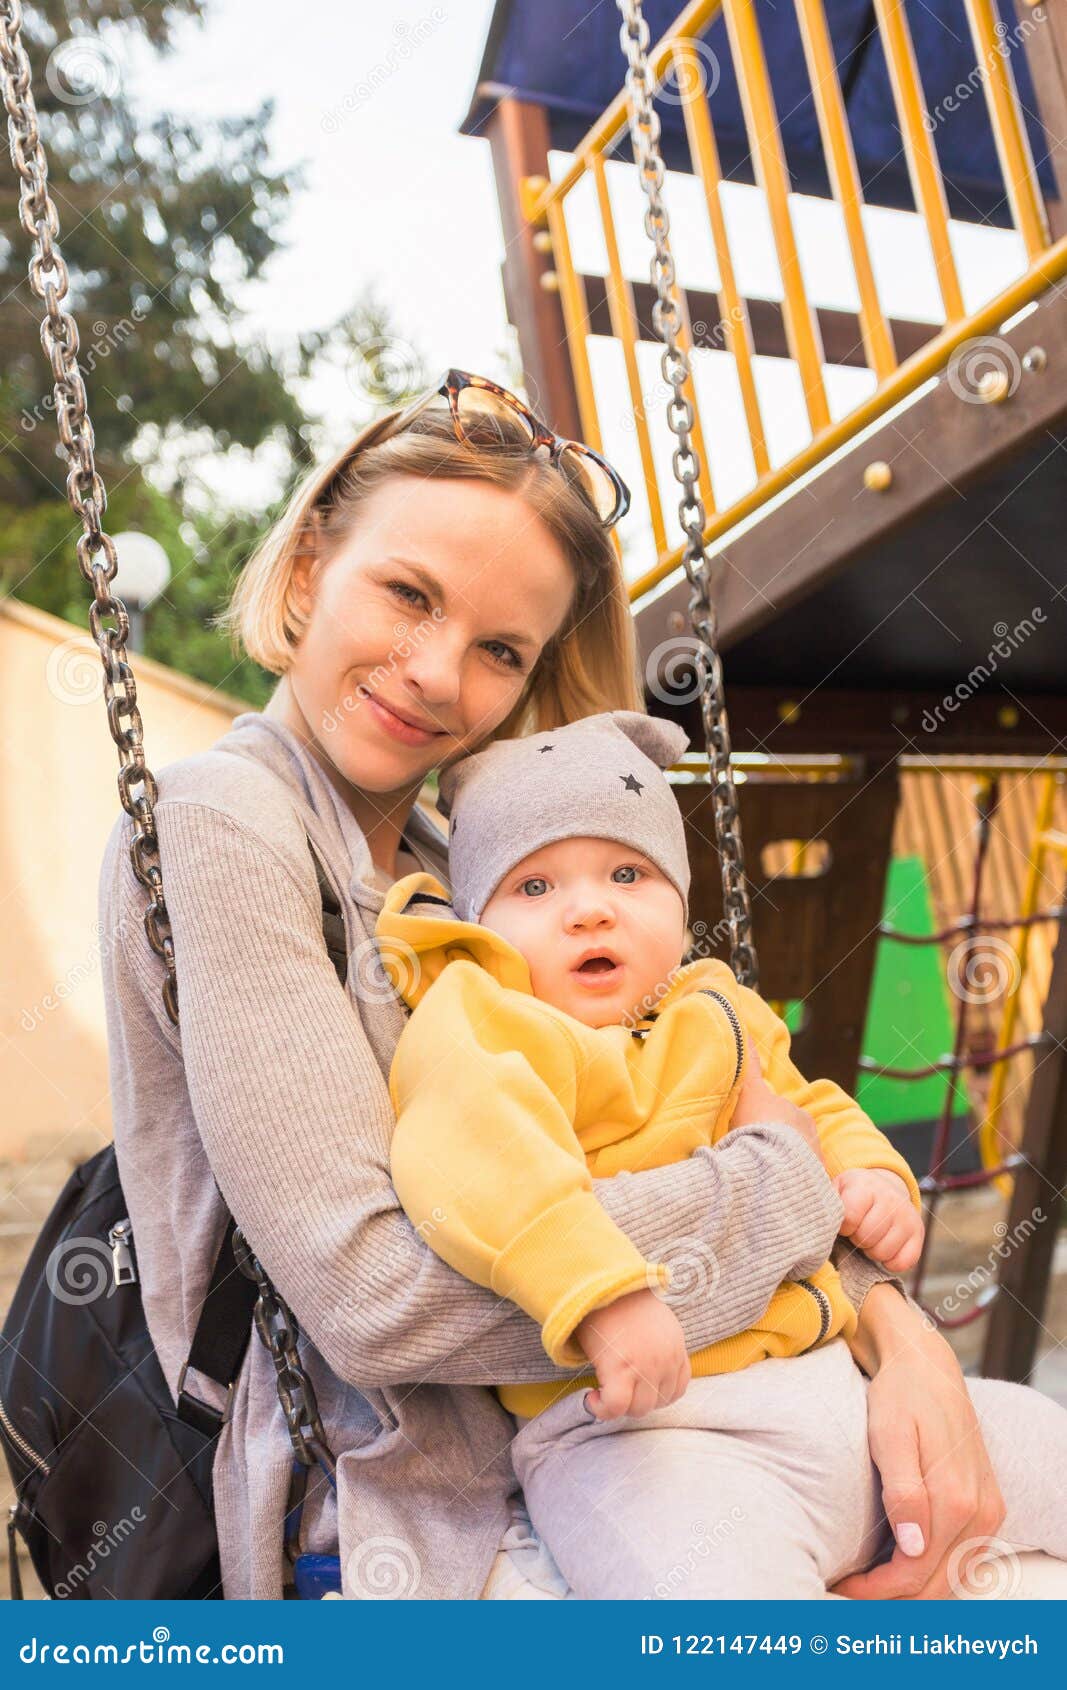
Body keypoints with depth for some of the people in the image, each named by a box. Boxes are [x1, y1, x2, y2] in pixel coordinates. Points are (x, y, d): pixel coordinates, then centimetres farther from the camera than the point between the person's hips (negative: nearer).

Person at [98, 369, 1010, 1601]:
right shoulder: (216, 821, -14)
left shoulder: (445, 861, 10)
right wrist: (791, 1177, -16)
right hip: (381, 1532, -7)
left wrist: (887, 1321, -12)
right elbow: (374, 1291, -23)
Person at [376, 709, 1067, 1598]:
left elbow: (810, 1109, 35)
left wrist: (872, 1174, 14)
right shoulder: (495, 1024, -7)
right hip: (642, 1427, -8)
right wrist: (603, 1290, -37)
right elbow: (469, 1136, -29)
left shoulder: (722, 1017, 19)